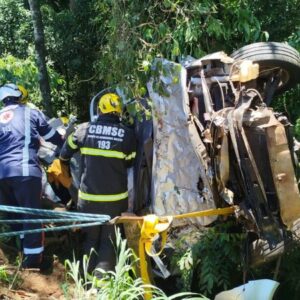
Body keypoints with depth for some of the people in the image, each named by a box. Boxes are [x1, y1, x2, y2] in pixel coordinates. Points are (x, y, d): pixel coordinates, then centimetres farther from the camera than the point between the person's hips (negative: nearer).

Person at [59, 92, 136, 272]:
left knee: (91, 239, 16)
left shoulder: (84, 129, -3)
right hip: (115, 197, -1)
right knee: (109, 240, 8)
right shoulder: (127, 133, -5)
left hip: (88, 196, 1)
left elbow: (65, 154, 9)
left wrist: (64, 161, 33)